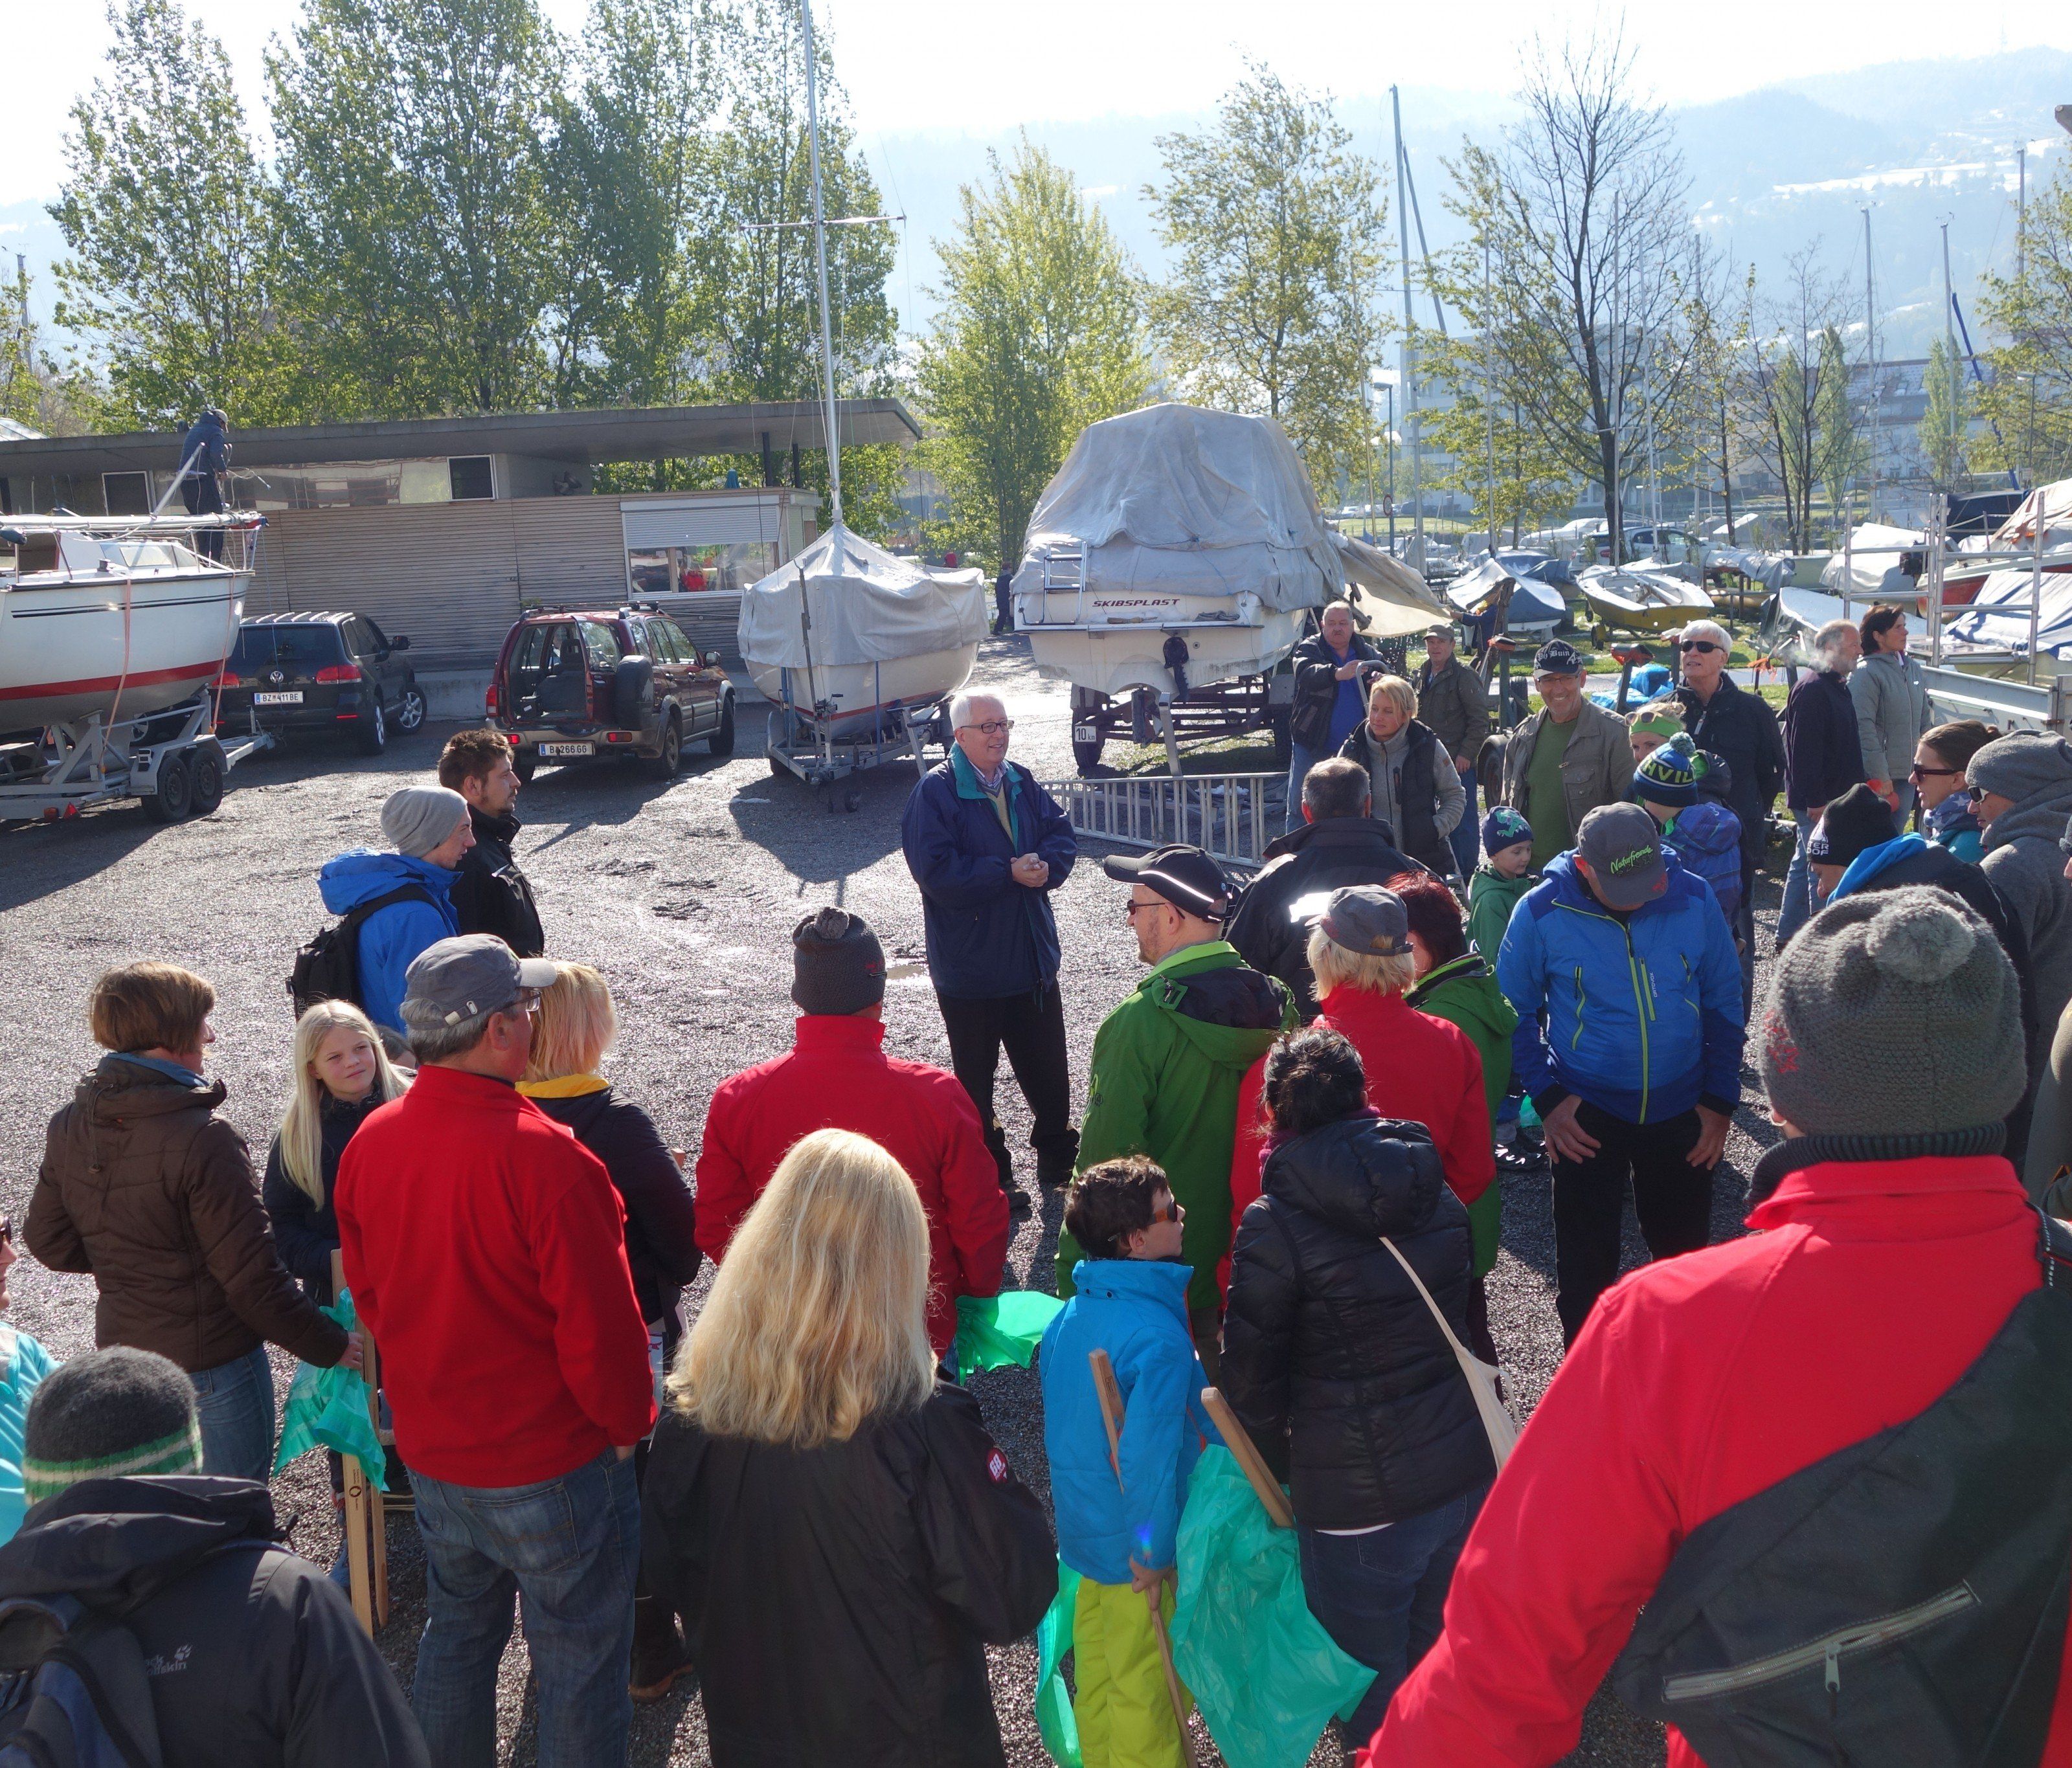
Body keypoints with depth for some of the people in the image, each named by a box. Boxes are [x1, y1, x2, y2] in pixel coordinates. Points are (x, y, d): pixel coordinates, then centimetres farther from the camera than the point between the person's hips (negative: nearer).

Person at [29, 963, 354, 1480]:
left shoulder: (69, 1127, -3)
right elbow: (252, 1273, -22)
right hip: (211, 1362, -7)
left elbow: (48, 1240, 9)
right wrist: (328, 1345, -12)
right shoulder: (202, 1138, -25)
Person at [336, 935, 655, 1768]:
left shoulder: (370, 1143, -4)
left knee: (456, 1635, 24)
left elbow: (368, 1293, 8)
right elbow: (600, 1324, -23)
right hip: (553, 1465, -7)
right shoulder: (544, 1154, -27)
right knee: (578, 1664, 10)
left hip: (430, 1454, 7)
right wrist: (628, 1424, -6)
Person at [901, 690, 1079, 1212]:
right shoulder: (935, 792, -14)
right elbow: (936, 870, -23)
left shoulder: (1023, 784, 7)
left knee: (1048, 1070, 16)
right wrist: (1009, 872, -22)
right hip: (970, 968, -5)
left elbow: (1062, 834, 6)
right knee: (976, 1079, 9)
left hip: (1033, 958, 6)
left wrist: (1046, 865, -16)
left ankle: (1057, 1158, 34)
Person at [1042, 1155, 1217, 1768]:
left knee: (1099, 1677, 24)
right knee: (1148, 1693, 12)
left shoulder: (1070, 1314, -3)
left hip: (1083, 1532, 7)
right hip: (1137, 1552, -7)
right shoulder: (1158, 1338, -29)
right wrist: (1157, 1551, -17)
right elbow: (1149, 1458, -30)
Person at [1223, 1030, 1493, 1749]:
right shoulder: (1437, 1197, 1)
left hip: (1358, 1499, -5)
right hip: (1468, 1474, 5)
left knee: (1376, 1694, 14)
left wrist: (1276, 1466, 6)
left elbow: (1252, 1374, -10)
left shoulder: (1275, 1225, -15)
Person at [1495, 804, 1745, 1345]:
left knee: (1685, 1250, 19)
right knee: (1586, 1263, 7)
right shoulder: (1541, 913, -16)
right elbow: (1515, 1011, -4)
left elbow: (1724, 1002, 1)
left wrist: (1721, 1099, 0)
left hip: (1681, 1111, 2)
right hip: (1586, 1115, -2)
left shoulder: (1693, 900, -10)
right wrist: (1547, 1098, -11)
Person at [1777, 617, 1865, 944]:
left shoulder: (1837, 687, 16)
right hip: (1818, 801, -11)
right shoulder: (1812, 690, -17)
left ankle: (1788, 936, 22)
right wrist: (1814, 800, -24)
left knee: (1805, 865, 15)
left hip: (1834, 798, 11)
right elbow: (1804, 750, -22)